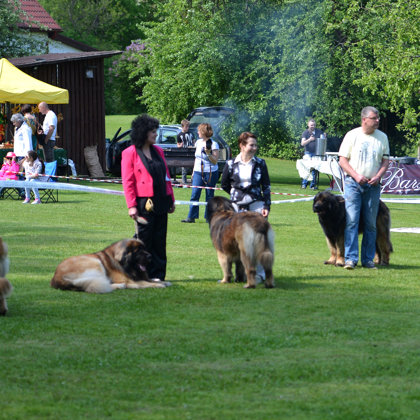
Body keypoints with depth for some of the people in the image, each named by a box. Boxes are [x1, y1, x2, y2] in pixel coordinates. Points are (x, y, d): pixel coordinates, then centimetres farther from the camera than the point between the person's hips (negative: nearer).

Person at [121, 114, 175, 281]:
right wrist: (131, 206, -14)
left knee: (159, 241, 6)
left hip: (161, 202, 6)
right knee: (144, 240, -2)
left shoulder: (157, 151, 14)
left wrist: (171, 199, 14)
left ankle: (158, 275, 10)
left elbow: (166, 176, 18)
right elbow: (127, 181, -8)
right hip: (144, 204, -6)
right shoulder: (130, 153, -5)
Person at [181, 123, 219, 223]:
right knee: (194, 195, -3)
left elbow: (215, 161, -11)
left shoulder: (214, 144, -8)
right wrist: (193, 171, 18)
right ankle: (191, 217, -2)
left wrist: (208, 153, -25)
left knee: (209, 195, 2)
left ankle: (208, 217, 10)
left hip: (210, 173, -5)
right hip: (198, 172, 5)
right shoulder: (198, 142, 11)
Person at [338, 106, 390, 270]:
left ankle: (368, 259, 10)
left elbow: (385, 160, 9)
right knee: (352, 221, -10)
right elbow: (342, 160, -1)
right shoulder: (352, 135, -1)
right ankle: (351, 258, -11)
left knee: (371, 224, 4)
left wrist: (378, 176, -8)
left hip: (373, 185, 3)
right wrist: (356, 176, -13)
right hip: (353, 183, -3)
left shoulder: (382, 137, 7)